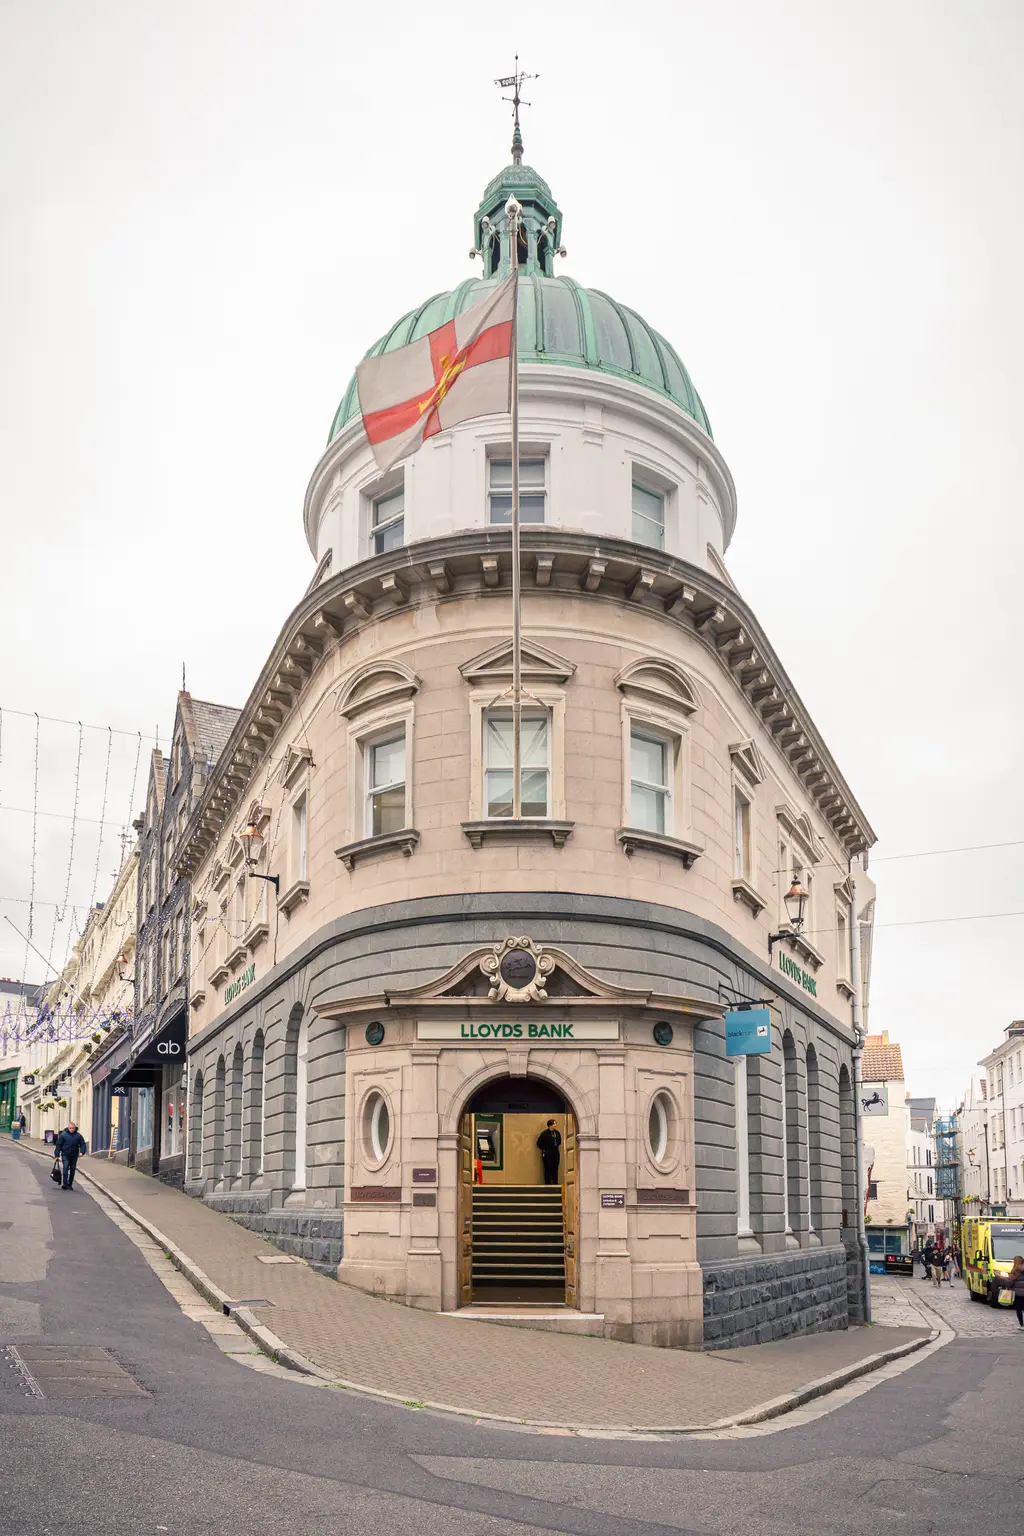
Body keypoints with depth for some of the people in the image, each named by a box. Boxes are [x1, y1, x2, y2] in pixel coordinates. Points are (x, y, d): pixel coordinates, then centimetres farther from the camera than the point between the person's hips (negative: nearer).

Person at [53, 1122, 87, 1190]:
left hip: (74, 1156, 3)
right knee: (65, 1168, -16)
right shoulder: (63, 1135, -4)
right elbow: (58, 1145, -1)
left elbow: (82, 1144, 4)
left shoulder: (78, 1136, 2)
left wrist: (81, 1152, -13)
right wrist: (57, 1155, -4)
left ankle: (70, 1184, 18)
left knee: (72, 1170, 8)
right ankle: (64, 1184, -15)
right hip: (65, 1155, -3)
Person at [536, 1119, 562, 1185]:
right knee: (548, 1169, -3)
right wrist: (544, 1150, 0)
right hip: (547, 1154, -5)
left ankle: (555, 1183, 14)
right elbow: (539, 1143, -4)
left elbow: (559, 1142, 23)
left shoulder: (557, 1133, 5)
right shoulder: (544, 1133, -11)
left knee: (555, 1169, 7)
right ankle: (548, 1184, 2)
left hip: (556, 1153, 5)